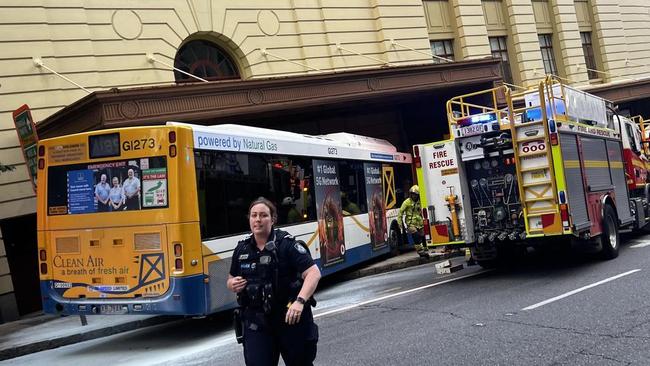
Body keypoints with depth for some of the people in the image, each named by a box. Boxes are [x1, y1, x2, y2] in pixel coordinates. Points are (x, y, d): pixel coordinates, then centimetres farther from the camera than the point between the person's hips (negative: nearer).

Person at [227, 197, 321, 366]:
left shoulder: (287, 244, -11)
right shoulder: (242, 249, 5)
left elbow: (314, 273, -19)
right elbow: (230, 279, 20)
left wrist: (300, 301, -33)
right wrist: (232, 284, -5)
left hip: (291, 320, -3)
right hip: (256, 323, 3)